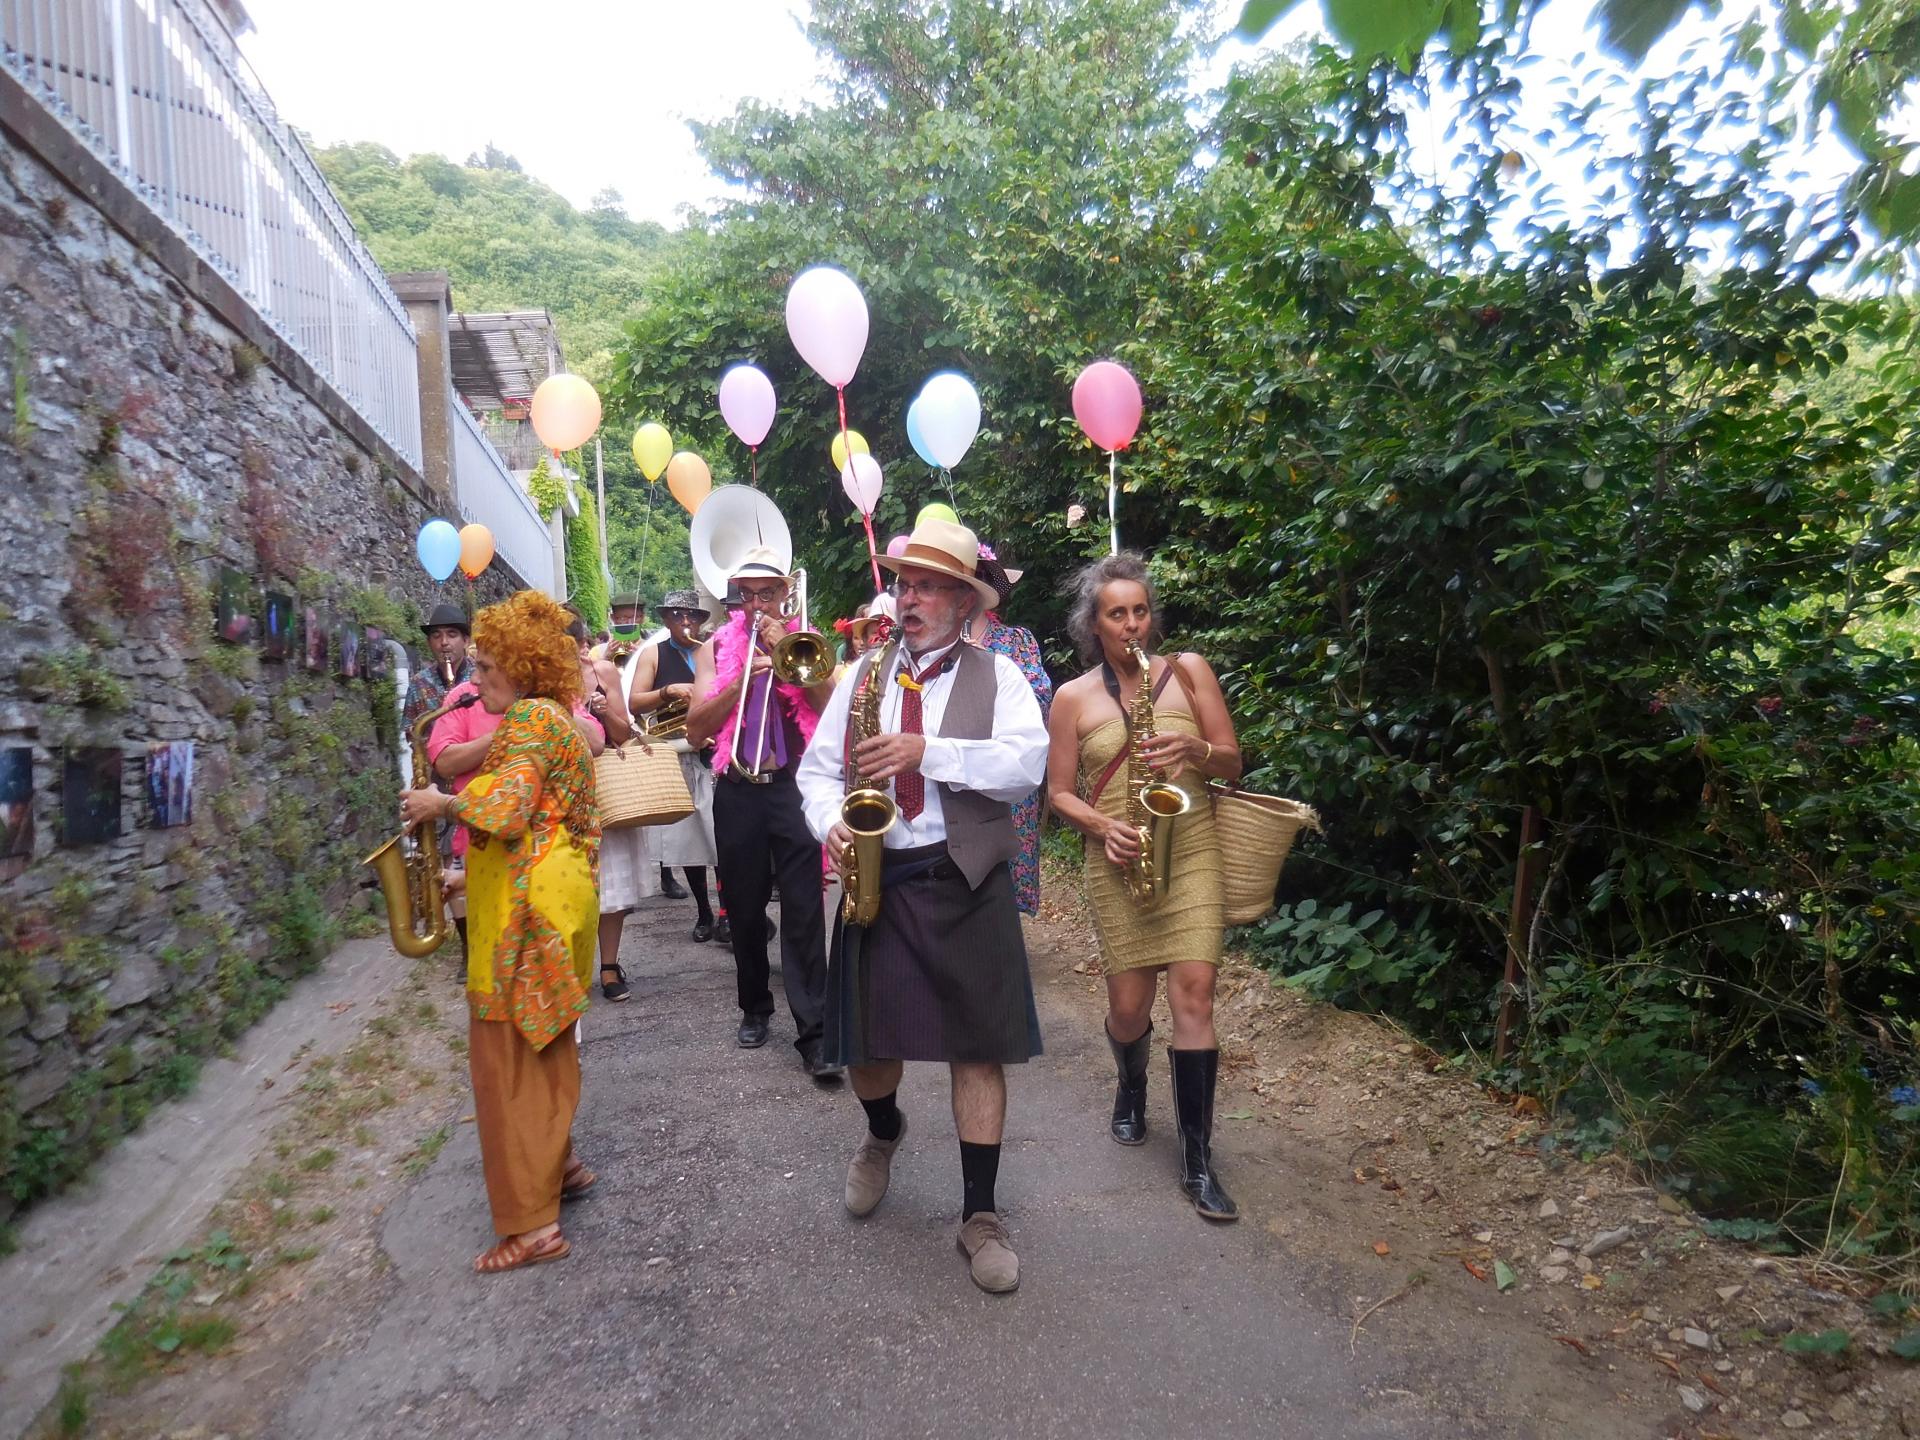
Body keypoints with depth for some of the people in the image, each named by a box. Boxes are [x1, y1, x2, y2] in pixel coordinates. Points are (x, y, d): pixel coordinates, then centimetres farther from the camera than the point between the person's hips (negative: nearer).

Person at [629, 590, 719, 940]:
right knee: (688, 836, 5)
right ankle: (703, 912, 19)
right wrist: (667, 691, -16)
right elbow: (634, 704, -1)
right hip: (677, 756, 1)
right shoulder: (654, 654, 7)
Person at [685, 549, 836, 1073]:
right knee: (745, 909, 12)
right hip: (737, 793, 2)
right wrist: (741, 681, -14)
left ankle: (812, 1031, -4)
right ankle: (754, 1006, 31)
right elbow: (696, 730, -2)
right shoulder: (716, 648, 7)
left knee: (804, 911, -7)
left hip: (793, 788, -2)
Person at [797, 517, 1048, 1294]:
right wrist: (832, 821, -10)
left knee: (979, 1046, 1)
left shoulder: (997, 675, 2)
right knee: (866, 1041, 9)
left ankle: (980, 1215, 16)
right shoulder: (862, 674, 11)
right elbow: (818, 767, 11)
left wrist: (927, 751, -22)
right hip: (876, 879, 3)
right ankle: (883, 1131, 45)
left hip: (965, 885, -2)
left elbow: (1026, 764, -13)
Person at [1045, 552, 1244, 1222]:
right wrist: (1102, 825, -13)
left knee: (1193, 995, -9)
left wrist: (1194, 749, -15)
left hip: (1192, 851, 0)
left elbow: (1233, 763, 6)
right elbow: (1059, 792, 6)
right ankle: (1132, 1090, 39)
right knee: (1129, 1007, 4)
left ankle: (1198, 1161, 2)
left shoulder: (1188, 670, 4)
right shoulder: (1073, 697, 3)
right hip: (1117, 861, 0)